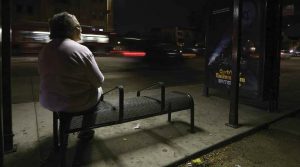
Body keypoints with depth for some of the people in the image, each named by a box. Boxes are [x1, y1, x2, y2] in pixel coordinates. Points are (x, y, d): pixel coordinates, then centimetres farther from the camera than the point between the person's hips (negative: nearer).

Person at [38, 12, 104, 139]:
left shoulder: (44, 50, -1)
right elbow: (98, 81, -15)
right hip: (77, 104, -6)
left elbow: (46, 76, 10)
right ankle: (86, 130, 27)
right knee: (98, 89, 22)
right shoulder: (82, 50, -18)